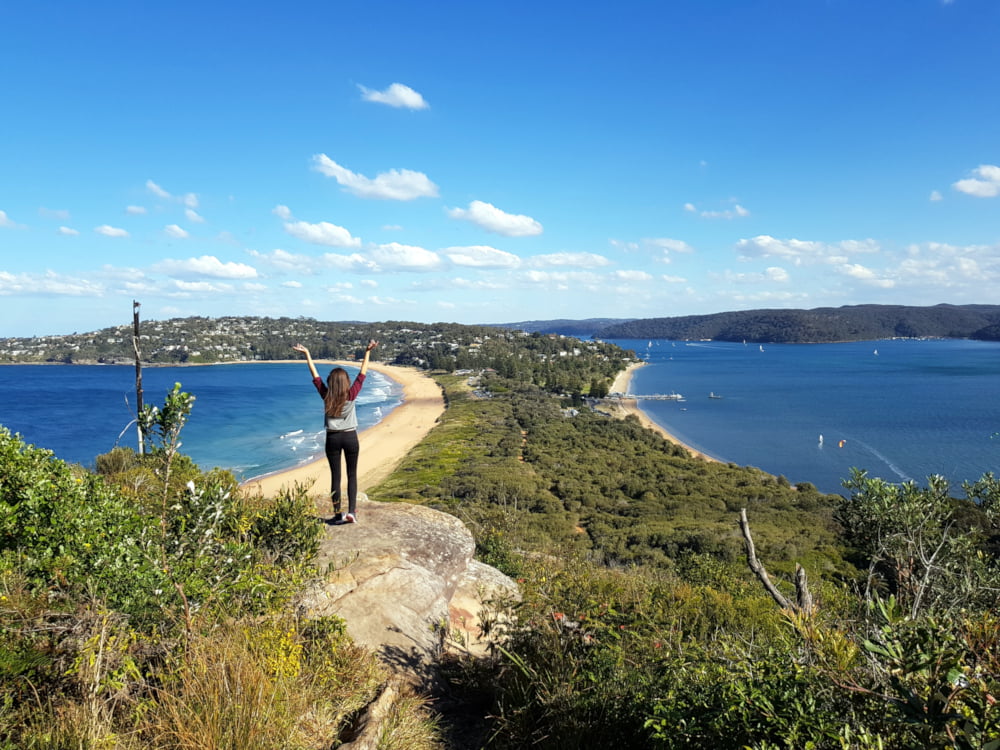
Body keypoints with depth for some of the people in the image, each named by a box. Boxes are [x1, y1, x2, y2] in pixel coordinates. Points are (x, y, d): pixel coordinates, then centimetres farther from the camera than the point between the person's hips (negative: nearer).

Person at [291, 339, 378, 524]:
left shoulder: (326, 396, -7)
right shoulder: (351, 395, -10)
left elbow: (315, 375, 1)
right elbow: (362, 373, -6)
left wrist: (307, 354, 8)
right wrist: (368, 351, -2)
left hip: (333, 438, 1)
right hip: (350, 437, -1)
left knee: (335, 476, 6)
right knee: (352, 475, 8)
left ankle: (338, 514, 8)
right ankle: (352, 511, -3)